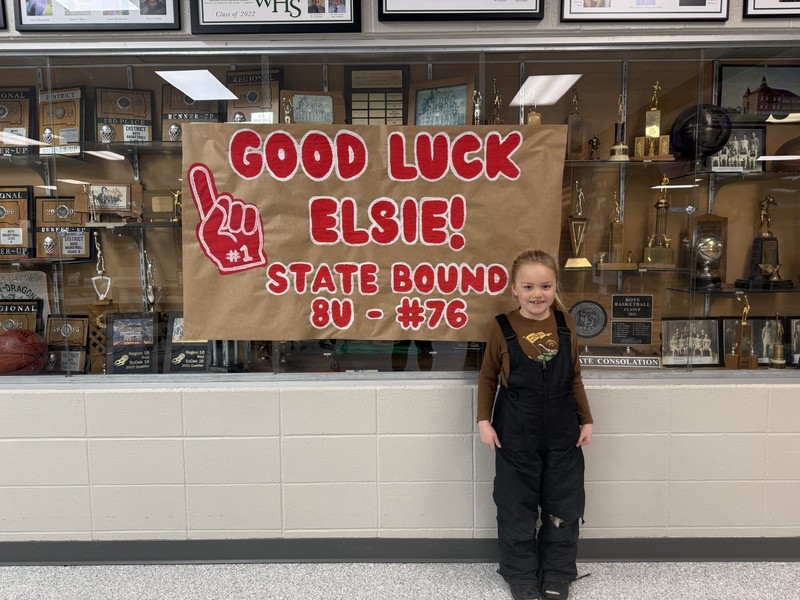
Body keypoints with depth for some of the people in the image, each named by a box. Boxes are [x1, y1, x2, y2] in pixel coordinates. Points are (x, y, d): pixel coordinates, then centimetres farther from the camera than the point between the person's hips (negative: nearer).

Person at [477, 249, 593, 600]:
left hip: (562, 431, 3)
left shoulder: (565, 323, -2)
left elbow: (575, 377, 7)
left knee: (563, 505, 12)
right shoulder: (502, 327, -9)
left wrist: (586, 420, 7)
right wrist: (484, 420, -6)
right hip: (516, 433, -2)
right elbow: (488, 378, 0)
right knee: (517, 506, 9)